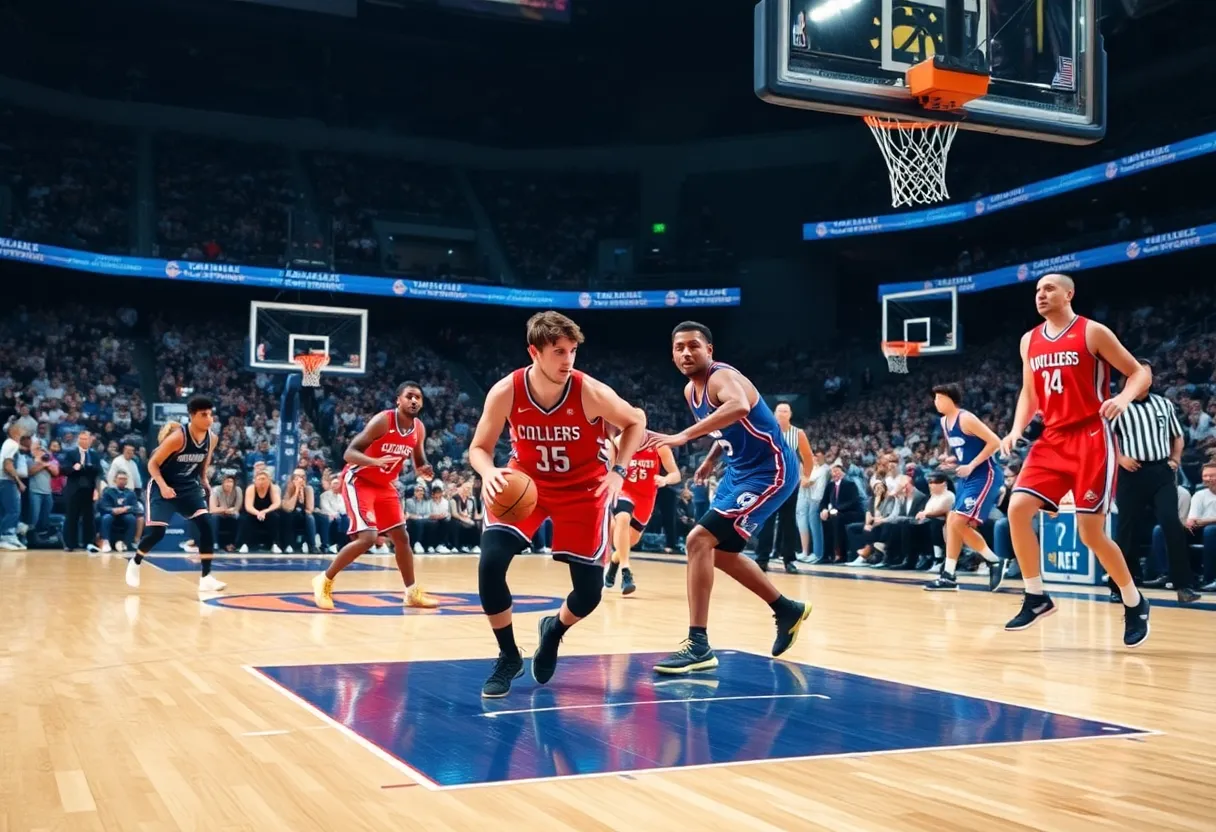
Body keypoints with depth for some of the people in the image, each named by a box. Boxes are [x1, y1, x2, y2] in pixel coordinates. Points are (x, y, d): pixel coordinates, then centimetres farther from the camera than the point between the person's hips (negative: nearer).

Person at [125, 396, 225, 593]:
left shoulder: (211, 439, -6)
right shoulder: (177, 437, -24)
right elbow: (153, 463, -17)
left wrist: (204, 482, 5)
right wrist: (163, 486, -29)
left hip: (189, 487, 5)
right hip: (163, 487, -5)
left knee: (205, 524, -13)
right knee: (156, 532, -10)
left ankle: (205, 578, -9)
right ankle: (134, 563, 23)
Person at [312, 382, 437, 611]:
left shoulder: (419, 429, -2)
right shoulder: (382, 421, -23)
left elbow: (419, 462, 13)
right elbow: (349, 453, -26)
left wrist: (425, 470, -12)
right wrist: (376, 461, -44)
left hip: (384, 485, 8)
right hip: (359, 481, -8)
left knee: (402, 537, 8)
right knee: (367, 538, -19)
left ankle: (412, 593, 20)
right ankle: (324, 581, -2)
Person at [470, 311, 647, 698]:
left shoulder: (591, 393, -23)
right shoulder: (505, 392, -20)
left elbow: (635, 421, -4)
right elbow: (479, 447, -8)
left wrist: (618, 470, -16)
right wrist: (488, 473, -30)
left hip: (583, 489, 0)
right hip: (525, 481, 1)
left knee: (589, 591, -3)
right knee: (490, 563, -21)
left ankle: (554, 630, 34)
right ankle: (508, 657, 1)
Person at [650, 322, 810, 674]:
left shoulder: (722, 377, -22)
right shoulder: (691, 390, 5)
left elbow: (739, 409, -48)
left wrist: (683, 436, -52)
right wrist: (711, 458, 10)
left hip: (770, 471, -10)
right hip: (740, 470, 10)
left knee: (699, 540, -19)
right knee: (720, 551, 20)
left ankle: (698, 645, -15)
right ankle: (787, 610, 38)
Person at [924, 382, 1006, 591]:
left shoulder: (966, 419, -18)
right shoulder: (944, 422, 10)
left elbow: (995, 442, -22)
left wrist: (972, 465, -21)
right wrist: (952, 460, 6)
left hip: (984, 476, -10)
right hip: (966, 478, 10)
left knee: (958, 523, -16)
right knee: (952, 523, 8)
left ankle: (995, 562, -2)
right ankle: (948, 575, 13)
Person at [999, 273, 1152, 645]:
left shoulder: (1092, 332, -5)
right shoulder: (1030, 341, 11)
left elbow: (1141, 372, -2)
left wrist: (1124, 398, -23)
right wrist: (1016, 430, 3)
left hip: (1092, 438, -6)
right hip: (1053, 439, 6)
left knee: (1091, 532, -7)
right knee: (1017, 509, -11)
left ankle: (1135, 604, 15)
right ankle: (1036, 597, 2)